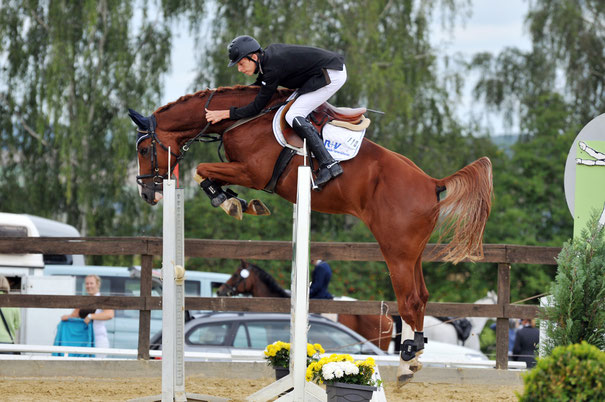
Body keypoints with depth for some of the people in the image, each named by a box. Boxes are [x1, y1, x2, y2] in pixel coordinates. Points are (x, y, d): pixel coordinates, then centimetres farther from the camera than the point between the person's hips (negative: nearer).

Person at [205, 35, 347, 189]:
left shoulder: (273, 68, -22)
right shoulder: (269, 52, 6)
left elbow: (257, 107, -17)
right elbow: (260, 84, 23)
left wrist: (225, 114, -14)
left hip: (332, 75, -10)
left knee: (294, 116, -16)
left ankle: (329, 165, -23)